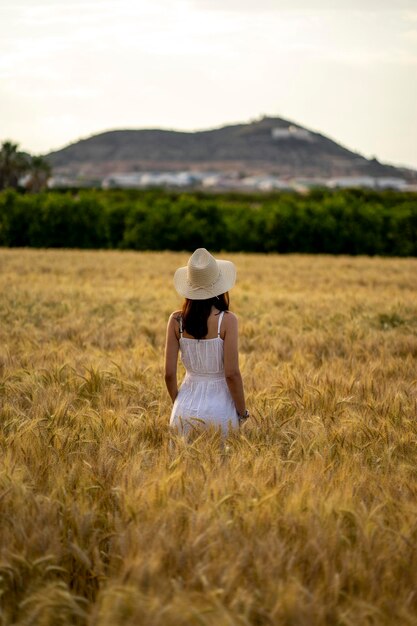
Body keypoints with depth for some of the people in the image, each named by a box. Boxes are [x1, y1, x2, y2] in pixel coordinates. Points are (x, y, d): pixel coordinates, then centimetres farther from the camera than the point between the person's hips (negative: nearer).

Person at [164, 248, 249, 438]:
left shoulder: (176, 320, -3)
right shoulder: (227, 320, -11)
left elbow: (169, 374, -1)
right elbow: (232, 374, -12)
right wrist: (243, 413, 0)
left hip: (186, 409, 3)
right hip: (220, 409, -3)